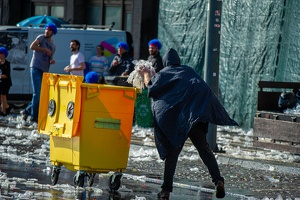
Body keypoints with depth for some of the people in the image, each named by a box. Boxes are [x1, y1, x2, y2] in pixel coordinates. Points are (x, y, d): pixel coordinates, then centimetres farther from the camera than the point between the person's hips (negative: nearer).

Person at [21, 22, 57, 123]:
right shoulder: (41, 37, 0)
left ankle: (27, 111, 20)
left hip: (45, 71, 7)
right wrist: (45, 49, -13)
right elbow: (32, 46, -15)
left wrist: (51, 61, 7)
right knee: (37, 93, -10)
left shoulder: (53, 46, 20)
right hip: (36, 68, -7)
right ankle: (34, 116, -4)